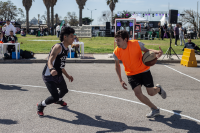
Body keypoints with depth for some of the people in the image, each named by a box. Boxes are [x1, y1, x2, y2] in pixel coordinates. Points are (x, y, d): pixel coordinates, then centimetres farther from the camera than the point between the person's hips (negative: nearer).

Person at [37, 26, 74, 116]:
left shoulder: (66, 50, 7)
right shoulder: (58, 47, -22)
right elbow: (49, 61, -35)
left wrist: (68, 76, 25)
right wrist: (52, 69, -56)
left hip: (58, 75, 9)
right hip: (49, 76, -9)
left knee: (64, 90, 27)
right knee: (55, 97, -16)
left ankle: (58, 100, 61)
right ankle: (40, 106, 12)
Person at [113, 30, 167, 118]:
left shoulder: (136, 44, -21)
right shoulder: (116, 52, -15)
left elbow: (146, 50, -2)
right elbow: (117, 66, 2)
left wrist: (157, 52, -23)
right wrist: (120, 80, -4)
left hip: (144, 70, -1)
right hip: (131, 74, 2)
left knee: (151, 93, 0)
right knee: (138, 93, -15)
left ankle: (158, 88, 41)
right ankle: (155, 109, 7)